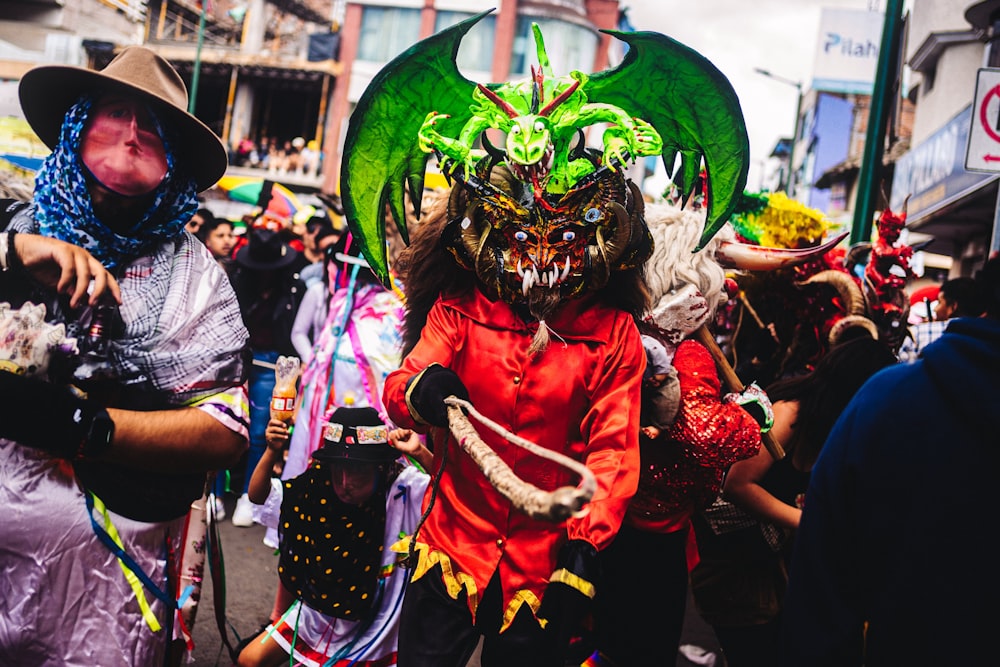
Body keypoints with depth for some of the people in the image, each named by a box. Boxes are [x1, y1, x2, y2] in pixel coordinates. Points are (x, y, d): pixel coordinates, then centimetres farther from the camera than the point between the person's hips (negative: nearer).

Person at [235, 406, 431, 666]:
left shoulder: (401, 491, -23)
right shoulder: (318, 488, -13)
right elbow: (258, 494, -4)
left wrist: (420, 453, -44)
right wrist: (272, 451, -18)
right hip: (316, 613, 4)